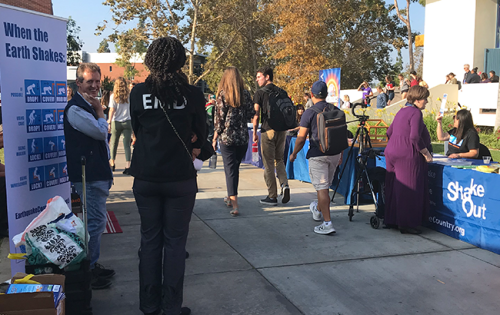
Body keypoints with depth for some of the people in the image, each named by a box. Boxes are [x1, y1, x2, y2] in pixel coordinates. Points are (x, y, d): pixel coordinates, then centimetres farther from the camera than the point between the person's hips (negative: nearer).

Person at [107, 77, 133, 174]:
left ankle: (112, 164, 27)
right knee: (127, 145, 0)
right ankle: (128, 165, -10)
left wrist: (109, 122, -4)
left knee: (113, 144, 14)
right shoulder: (129, 95, 1)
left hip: (116, 123, -1)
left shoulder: (113, 96, -3)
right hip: (127, 122, 1)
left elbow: (112, 110, -7)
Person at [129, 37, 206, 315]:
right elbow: (200, 136, 2)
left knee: (150, 240, 13)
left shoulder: (139, 92, -3)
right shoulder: (193, 94, -8)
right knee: (175, 242, 7)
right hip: (180, 178, -2)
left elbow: (137, 130, 9)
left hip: (145, 177, 2)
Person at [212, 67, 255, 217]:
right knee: (235, 168, 18)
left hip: (227, 137, -3)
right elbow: (251, 114, 5)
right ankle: (230, 197, 34)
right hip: (243, 137, 3)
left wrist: (215, 138, 0)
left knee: (230, 170, 0)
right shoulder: (245, 94, 2)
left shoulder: (222, 94, -6)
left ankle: (234, 205, -4)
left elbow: (219, 117, -7)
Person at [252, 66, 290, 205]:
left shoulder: (260, 93, -4)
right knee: (279, 160, 19)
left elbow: (256, 114, -8)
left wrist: (254, 132, 1)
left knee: (269, 163, 3)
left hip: (268, 130, -5)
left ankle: (272, 196, 7)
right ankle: (284, 184, -4)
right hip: (282, 130, 5)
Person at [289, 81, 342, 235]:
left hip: (318, 155, -6)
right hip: (334, 153, 6)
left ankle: (327, 223, -8)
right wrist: (340, 155, 22)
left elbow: (301, 138, -9)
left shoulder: (310, 112, -10)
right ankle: (318, 210, 43)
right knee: (325, 185, 21)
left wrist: (294, 154, 6)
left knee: (321, 188, -5)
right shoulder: (336, 111, 6)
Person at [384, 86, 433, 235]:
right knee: (409, 191, -3)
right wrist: (426, 153, -12)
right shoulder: (416, 113, -12)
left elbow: (389, 132, 21)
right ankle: (406, 224, 2)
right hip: (408, 156, -9)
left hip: (392, 153, 9)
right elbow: (415, 137, -21)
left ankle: (391, 220, 22)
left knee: (394, 188, 14)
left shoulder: (401, 111, 16)